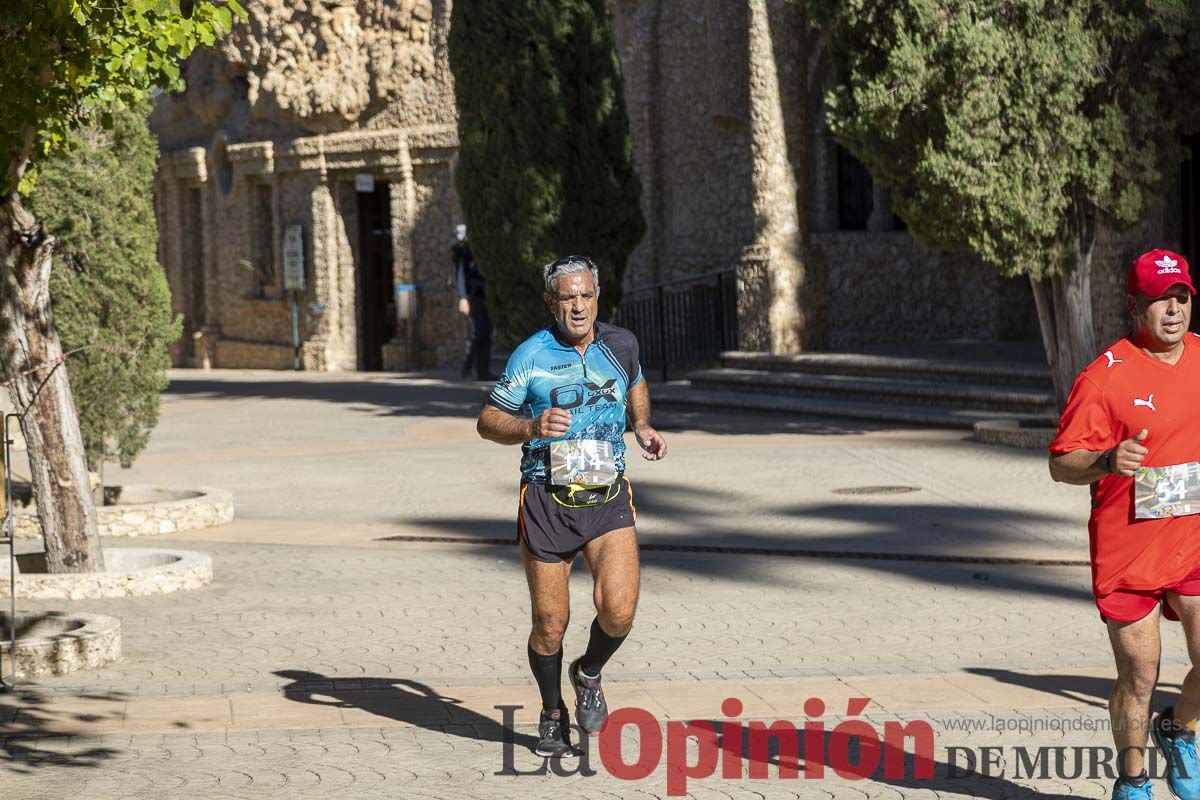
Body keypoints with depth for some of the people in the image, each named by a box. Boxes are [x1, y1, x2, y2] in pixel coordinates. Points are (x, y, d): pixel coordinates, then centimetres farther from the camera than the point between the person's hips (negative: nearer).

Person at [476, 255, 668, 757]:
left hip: (608, 496, 2)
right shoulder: (531, 355, -5)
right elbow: (488, 421, 2)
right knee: (550, 623, 2)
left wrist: (642, 429, 11)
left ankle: (589, 674, 16)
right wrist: (531, 427, -18)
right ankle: (552, 716, 28)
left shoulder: (620, 344, 6)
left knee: (618, 610, -17)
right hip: (547, 501, -2)